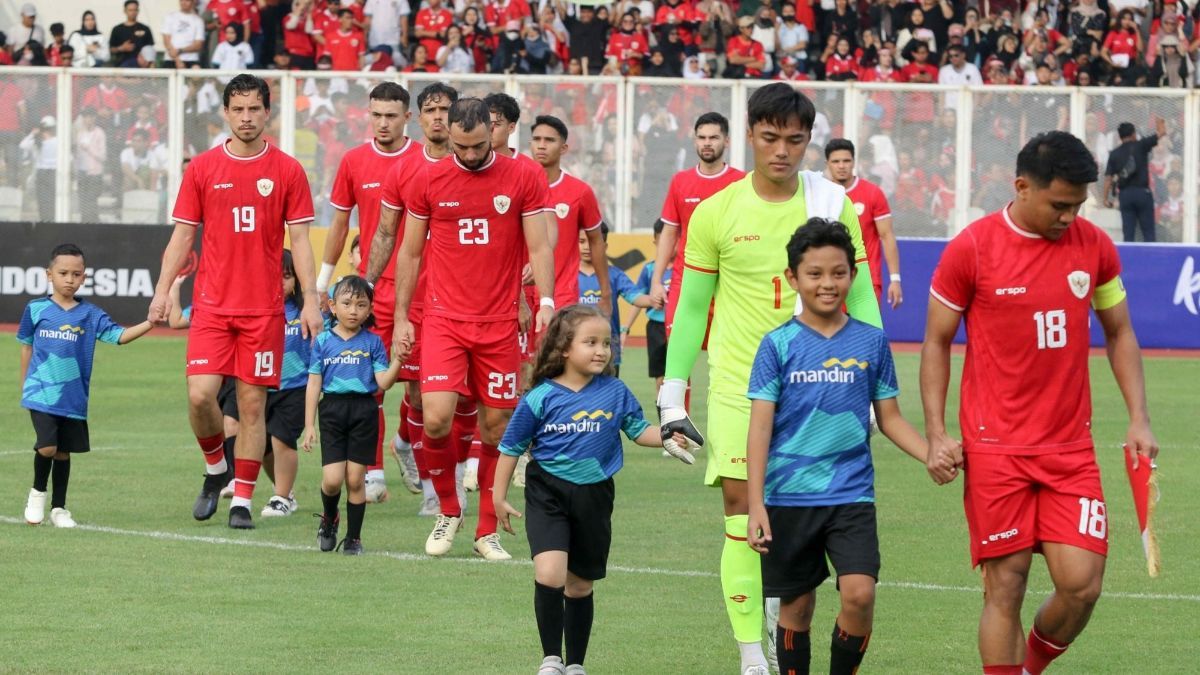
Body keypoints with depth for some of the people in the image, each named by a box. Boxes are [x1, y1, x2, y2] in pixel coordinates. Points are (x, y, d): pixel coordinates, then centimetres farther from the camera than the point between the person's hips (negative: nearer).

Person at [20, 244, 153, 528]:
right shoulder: (36, 309, 1)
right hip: (41, 394, -2)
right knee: (47, 446, -16)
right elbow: (27, 347, 13)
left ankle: (58, 508, 21)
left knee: (64, 451, 8)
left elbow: (120, 335, -8)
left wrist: (149, 323, -24)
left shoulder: (90, 315, 1)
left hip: (73, 398, 2)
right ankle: (37, 492, 11)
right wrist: (24, 384, 17)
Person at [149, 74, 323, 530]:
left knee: (252, 403, 0)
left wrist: (310, 299, -4)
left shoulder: (287, 171, 2)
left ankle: (242, 500, 8)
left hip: (264, 308, -1)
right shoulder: (202, 168, 4)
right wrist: (163, 291, -2)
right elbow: (182, 235, 7)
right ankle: (216, 466, 16)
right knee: (200, 394, -12)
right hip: (212, 304, 1)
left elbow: (299, 240, 3)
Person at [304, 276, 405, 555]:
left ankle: (354, 537, 13)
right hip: (333, 409, 0)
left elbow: (384, 382, -2)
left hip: (364, 410, 0)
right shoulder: (323, 342, 4)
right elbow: (314, 385, 5)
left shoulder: (373, 343, 4)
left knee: (355, 478, 1)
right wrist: (309, 425, 2)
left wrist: (398, 359, -18)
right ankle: (329, 519, 24)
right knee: (332, 478, -7)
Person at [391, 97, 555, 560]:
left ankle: (487, 530, 16)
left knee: (496, 426, 3)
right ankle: (448, 509, 9)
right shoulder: (428, 180, 4)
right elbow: (410, 253, 10)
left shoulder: (524, 179, 1)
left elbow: (539, 247, 2)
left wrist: (546, 302, -13)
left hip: (499, 323, 0)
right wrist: (401, 318, 7)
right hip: (444, 320, 0)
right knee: (436, 417, -15)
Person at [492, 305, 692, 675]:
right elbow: (512, 447, 1)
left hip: (593, 496, 3)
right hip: (548, 494, -3)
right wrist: (499, 497, 3)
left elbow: (639, 431, 5)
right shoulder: (541, 398, -9)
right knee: (549, 575, -21)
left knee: (580, 585, 14)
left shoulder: (615, 393, -4)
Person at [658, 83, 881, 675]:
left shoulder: (833, 205, 3)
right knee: (742, 511, -9)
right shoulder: (716, 213, 1)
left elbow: (860, 300, 8)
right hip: (737, 386, -1)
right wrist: (672, 393, 6)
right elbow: (691, 307, 8)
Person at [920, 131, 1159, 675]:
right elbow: (936, 343, 2)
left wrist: (1139, 420, 5)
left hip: (1071, 447, 3)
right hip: (995, 448, -3)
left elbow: (1119, 334, 15)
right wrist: (936, 435, -5)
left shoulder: (1094, 246, 3)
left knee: (1081, 584, -6)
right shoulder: (971, 249, -6)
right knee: (1005, 587, -3)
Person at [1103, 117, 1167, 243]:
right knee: (1148, 232, 2)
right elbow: (1161, 133, 4)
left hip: (1125, 194, 2)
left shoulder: (1115, 153, 5)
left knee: (1128, 233, 4)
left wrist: (1106, 198, 5)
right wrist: (1161, 125, 27)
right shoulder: (1140, 146, -1)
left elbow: (1108, 177, 0)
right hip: (1142, 192, -2)